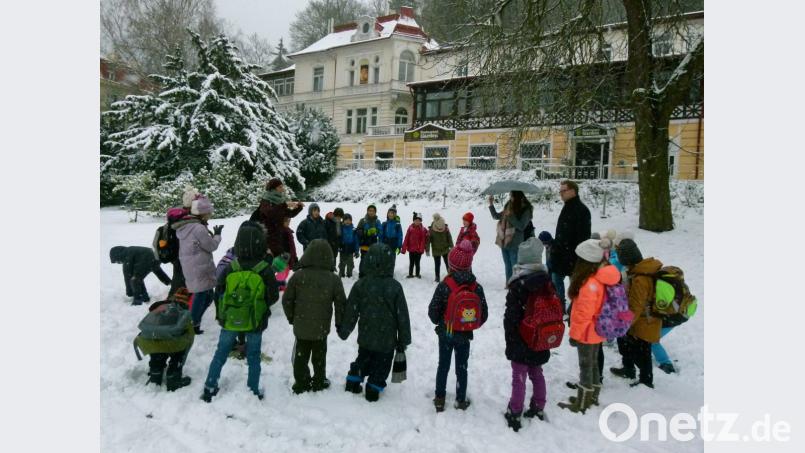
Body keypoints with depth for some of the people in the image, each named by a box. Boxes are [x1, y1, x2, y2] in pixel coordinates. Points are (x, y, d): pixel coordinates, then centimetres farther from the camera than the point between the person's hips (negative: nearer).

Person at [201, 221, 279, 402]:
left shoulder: (229, 268, -11)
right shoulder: (266, 270, -17)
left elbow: (218, 292, -2)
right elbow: (273, 297, -10)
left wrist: (220, 315, 13)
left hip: (230, 320, 2)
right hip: (255, 321, -1)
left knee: (221, 353, 19)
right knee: (253, 356, 14)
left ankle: (209, 388, 27)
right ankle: (254, 392, 23)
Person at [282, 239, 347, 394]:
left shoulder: (298, 276, -12)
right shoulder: (334, 279, -12)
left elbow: (287, 300, -5)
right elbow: (340, 303, -8)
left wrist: (291, 317, 11)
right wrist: (340, 323, 7)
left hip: (301, 327, 0)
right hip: (321, 328, 0)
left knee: (301, 356, 17)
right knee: (319, 357, 18)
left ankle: (301, 384, 25)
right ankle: (319, 382, 30)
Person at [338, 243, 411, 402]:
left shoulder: (360, 285, -12)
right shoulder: (395, 287, -16)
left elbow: (351, 311, -5)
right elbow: (402, 316, -10)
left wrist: (344, 331, 11)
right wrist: (404, 340, 1)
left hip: (365, 337, 3)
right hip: (387, 340, -2)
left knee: (362, 360, 26)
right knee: (381, 366, 15)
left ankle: (353, 383, 36)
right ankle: (372, 391, 21)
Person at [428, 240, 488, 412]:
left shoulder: (444, 286, -19)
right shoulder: (477, 288, -12)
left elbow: (433, 310, -15)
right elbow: (484, 314, -5)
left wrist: (439, 322, 6)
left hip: (445, 333, -1)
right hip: (464, 335, 1)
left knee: (443, 365, 15)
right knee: (462, 367, 16)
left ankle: (439, 399, 25)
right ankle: (461, 400, 26)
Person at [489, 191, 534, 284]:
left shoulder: (525, 209, -8)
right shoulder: (508, 207, 10)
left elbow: (521, 226, -16)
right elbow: (496, 216, 22)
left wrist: (511, 216, -22)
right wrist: (491, 204, 11)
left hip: (515, 244, -7)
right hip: (504, 242, 7)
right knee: (508, 267, 16)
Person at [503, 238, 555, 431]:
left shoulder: (519, 285, -20)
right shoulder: (547, 282, -1)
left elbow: (511, 316, -17)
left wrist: (510, 339, -5)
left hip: (521, 341, -6)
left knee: (519, 377, 5)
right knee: (537, 374, 20)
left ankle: (514, 413, 15)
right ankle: (538, 408, 33)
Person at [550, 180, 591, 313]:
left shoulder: (581, 210, -16)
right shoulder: (567, 208, 13)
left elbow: (583, 236, -21)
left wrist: (575, 256, -24)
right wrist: (555, 245, 17)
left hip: (573, 255, -10)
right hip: (561, 254, 10)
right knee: (556, 279, 16)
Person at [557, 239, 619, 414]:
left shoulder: (590, 284, -28)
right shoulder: (602, 278, 0)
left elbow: (584, 313, -25)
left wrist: (575, 334, -15)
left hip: (587, 333, -9)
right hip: (596, 332, 9)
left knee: (586, 366, 4)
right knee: (593, 363, 20)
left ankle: (581, 404, 17)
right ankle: (592, 397, 36)